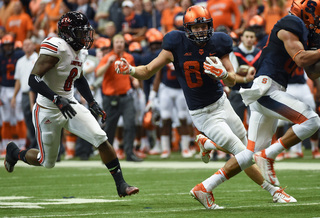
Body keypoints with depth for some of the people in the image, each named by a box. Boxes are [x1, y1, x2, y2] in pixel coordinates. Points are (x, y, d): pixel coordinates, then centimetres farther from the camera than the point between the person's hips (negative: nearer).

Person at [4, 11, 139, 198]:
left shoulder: (80, 52, 4)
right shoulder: (56, 48, -23)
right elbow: (34, 79, -29)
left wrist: (92, 103, 15)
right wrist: (57, 99, -37)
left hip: (70, 105, 7)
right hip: (48, 111, -7)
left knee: (102, 140, -12)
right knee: (47, 162, 8)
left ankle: (121, 185, -5)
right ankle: (15, 152, 38)